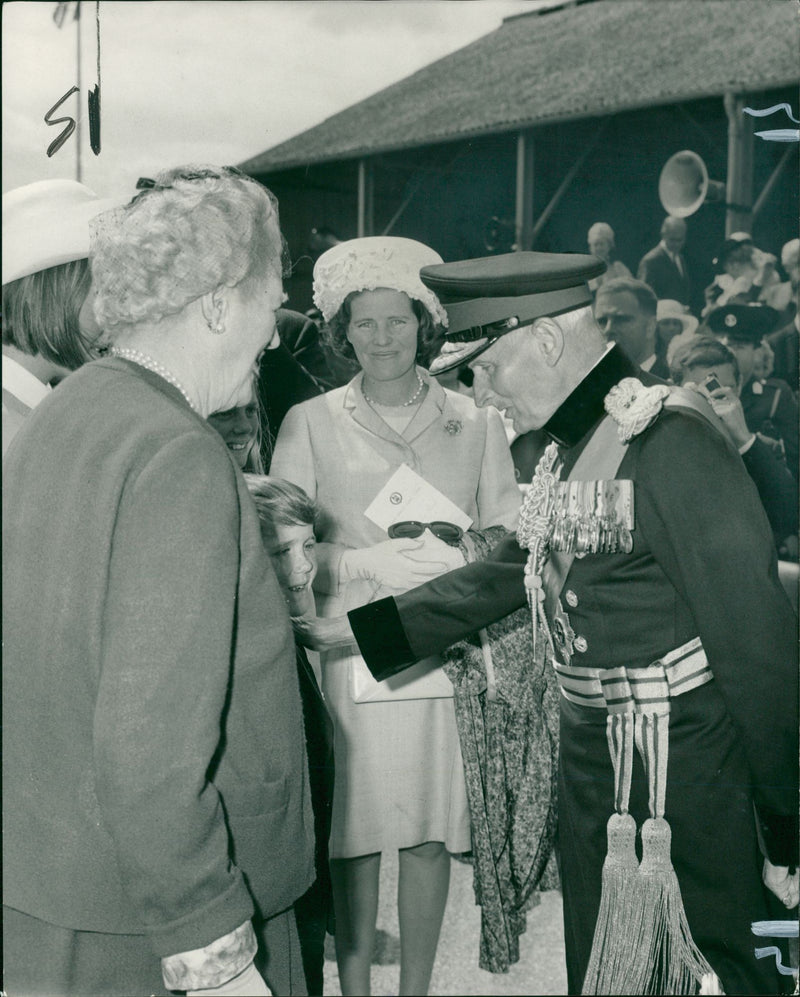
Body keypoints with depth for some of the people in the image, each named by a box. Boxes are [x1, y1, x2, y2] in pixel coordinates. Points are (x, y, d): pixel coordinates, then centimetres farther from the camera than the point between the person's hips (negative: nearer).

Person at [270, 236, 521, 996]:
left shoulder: (475, 424, 7)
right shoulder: (309, 425, 2)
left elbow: (509, 538, 7)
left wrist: (464, 562, -13)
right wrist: (368, 562, -15)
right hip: (351, 653, -1)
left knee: (430, 834, 8)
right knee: (355, 834, 3)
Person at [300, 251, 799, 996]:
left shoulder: (671, 444, -20)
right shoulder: (568, 446, 7)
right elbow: (506, 572, 15)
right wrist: (356, 628, 12)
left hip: (682, 764, -8)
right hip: (593, 759, 8)